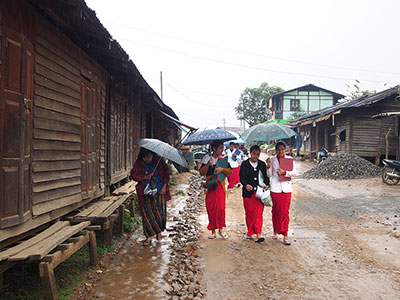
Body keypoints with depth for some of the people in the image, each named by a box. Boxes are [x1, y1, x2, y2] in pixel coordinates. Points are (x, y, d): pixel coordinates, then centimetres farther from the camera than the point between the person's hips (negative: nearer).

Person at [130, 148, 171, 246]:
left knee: (160, 213, 0)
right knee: (147, 214, 0)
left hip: (159, 193, 0)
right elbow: (133, 175, -4)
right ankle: (149, 237, 12)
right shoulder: (139, 163, -2)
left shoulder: (159, 161, -1)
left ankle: (159, 231, 26)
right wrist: (145, 177, -17)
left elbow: (166, 172, 5)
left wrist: (164, 186, -3)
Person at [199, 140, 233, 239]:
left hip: (220, 186, 0)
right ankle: (213, 231, 15)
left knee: (221, 207, -9)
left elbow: (230, 171, 2)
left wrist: (222, 169, -17)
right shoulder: (206, 158, 3)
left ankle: (221, 229, 6)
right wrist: (208, 164, -18)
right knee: (211, 209, 3)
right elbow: (201, 172, -3)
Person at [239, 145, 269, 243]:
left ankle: (258, 234, -11)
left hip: (259, 191, 1)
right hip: (248, 192, 0)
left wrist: (267, 184, -4)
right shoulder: (245, 164, 5)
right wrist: (246, 185, -18)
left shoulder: (262, 164, 12)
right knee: (249, 213, 4)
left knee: (258, 212, -8)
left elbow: (266, 176, 15)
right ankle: (250, 233, 18)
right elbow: (241, 177, 0)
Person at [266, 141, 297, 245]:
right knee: (275, 210, 5)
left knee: (285, 212, -2)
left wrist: (284, 172, -15)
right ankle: (276, 231, 24)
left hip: (286, 188, 0)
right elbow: (270, 175, 2)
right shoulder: (272, 159, 5)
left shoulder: (289, 159, 4)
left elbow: (295, 173, -1)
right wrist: (268, 166, -14)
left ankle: (285, 235, 2)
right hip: (275, 188, 1)